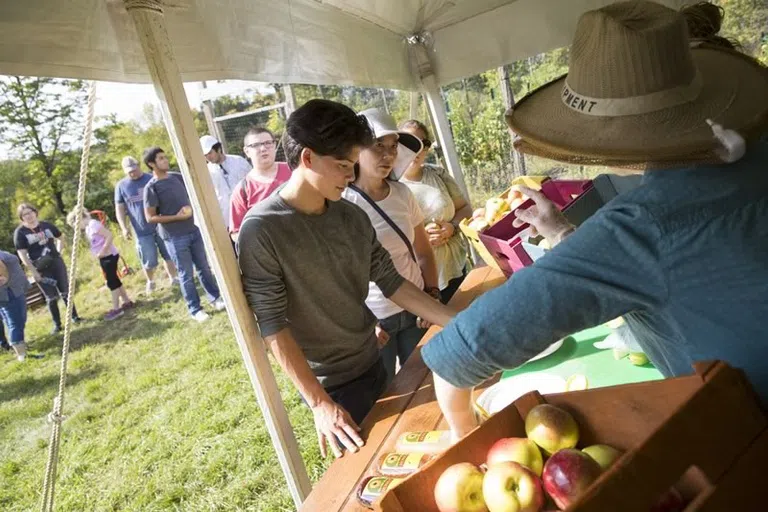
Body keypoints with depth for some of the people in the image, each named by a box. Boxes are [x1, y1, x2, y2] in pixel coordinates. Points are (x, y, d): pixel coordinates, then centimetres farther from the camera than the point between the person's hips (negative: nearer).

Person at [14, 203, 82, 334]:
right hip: (40, 268, -2)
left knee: (65, 292, 9)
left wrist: (58, 252, 5)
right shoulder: (20, 232, -8)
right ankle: (57, 324, 14)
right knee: (51, 297, 2)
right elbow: (22, 255, -10)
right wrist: (34, 272, -14)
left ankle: (74, 317, 22)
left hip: (56, 262, 3)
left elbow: (60, 239, 19)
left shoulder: (46, 225, 2)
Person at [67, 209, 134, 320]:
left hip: (109, 256, -10)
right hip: (104, 257, 10)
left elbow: (109, 235, -24)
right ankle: (127, 301, 26)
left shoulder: (93, 224, -17)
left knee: (111, 282, -5)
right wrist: (101, 253, 4)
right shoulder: (88, 228, 12)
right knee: (114, 280, 16)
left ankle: (116, 309, 1)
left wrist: (102, 251, -22)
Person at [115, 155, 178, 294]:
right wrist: (124, 228, -5)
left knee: (169, 254, 8)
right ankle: (150, 281, 29)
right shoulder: (121, 186, 3)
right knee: (148, 261, 4)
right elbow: (119, 209, 5)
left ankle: (173, 278, 24)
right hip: (142, 231, 0)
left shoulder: (152, 179, 2)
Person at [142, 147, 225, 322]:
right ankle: (195, 309, 17)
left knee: (204, 268, 15)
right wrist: (176, 217, -16)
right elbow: (150, 218, -13)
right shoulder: (151, 188, -12)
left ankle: (215, 297, 30)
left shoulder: (177, 177, 6)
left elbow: (192, 195, 23)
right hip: (175, 238, -5)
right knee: (186, 275, 5)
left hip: (194, 230, 5)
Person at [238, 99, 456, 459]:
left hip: (373, 363, 6)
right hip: (330, 386, -5)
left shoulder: (353, 217, -3)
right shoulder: (261, 230, -20)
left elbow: (391, 283, 3)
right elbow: (273, 326, -21)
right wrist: (320, 403, -21)